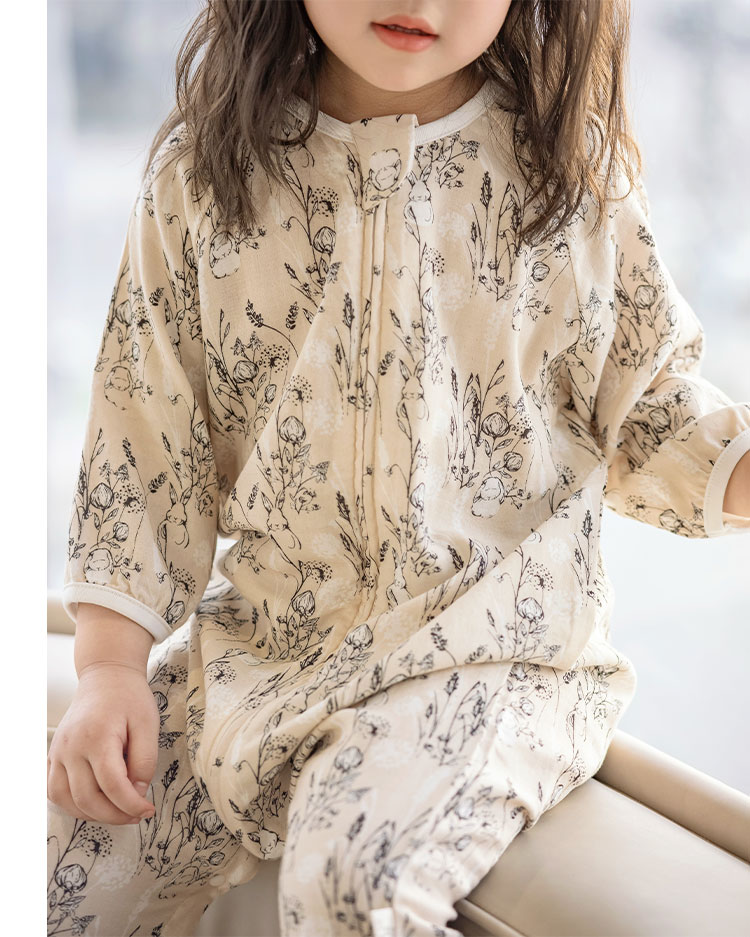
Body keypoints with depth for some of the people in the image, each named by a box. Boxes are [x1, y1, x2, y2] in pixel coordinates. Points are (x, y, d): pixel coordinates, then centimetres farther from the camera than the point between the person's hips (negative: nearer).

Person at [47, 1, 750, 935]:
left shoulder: (572, 163, -1)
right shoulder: (198, 173, 0)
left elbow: (643, 404, 8)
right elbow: (146, 433, 2)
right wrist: (110, 665, -3)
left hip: (495, 634, -2)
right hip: (264, 630, 3)